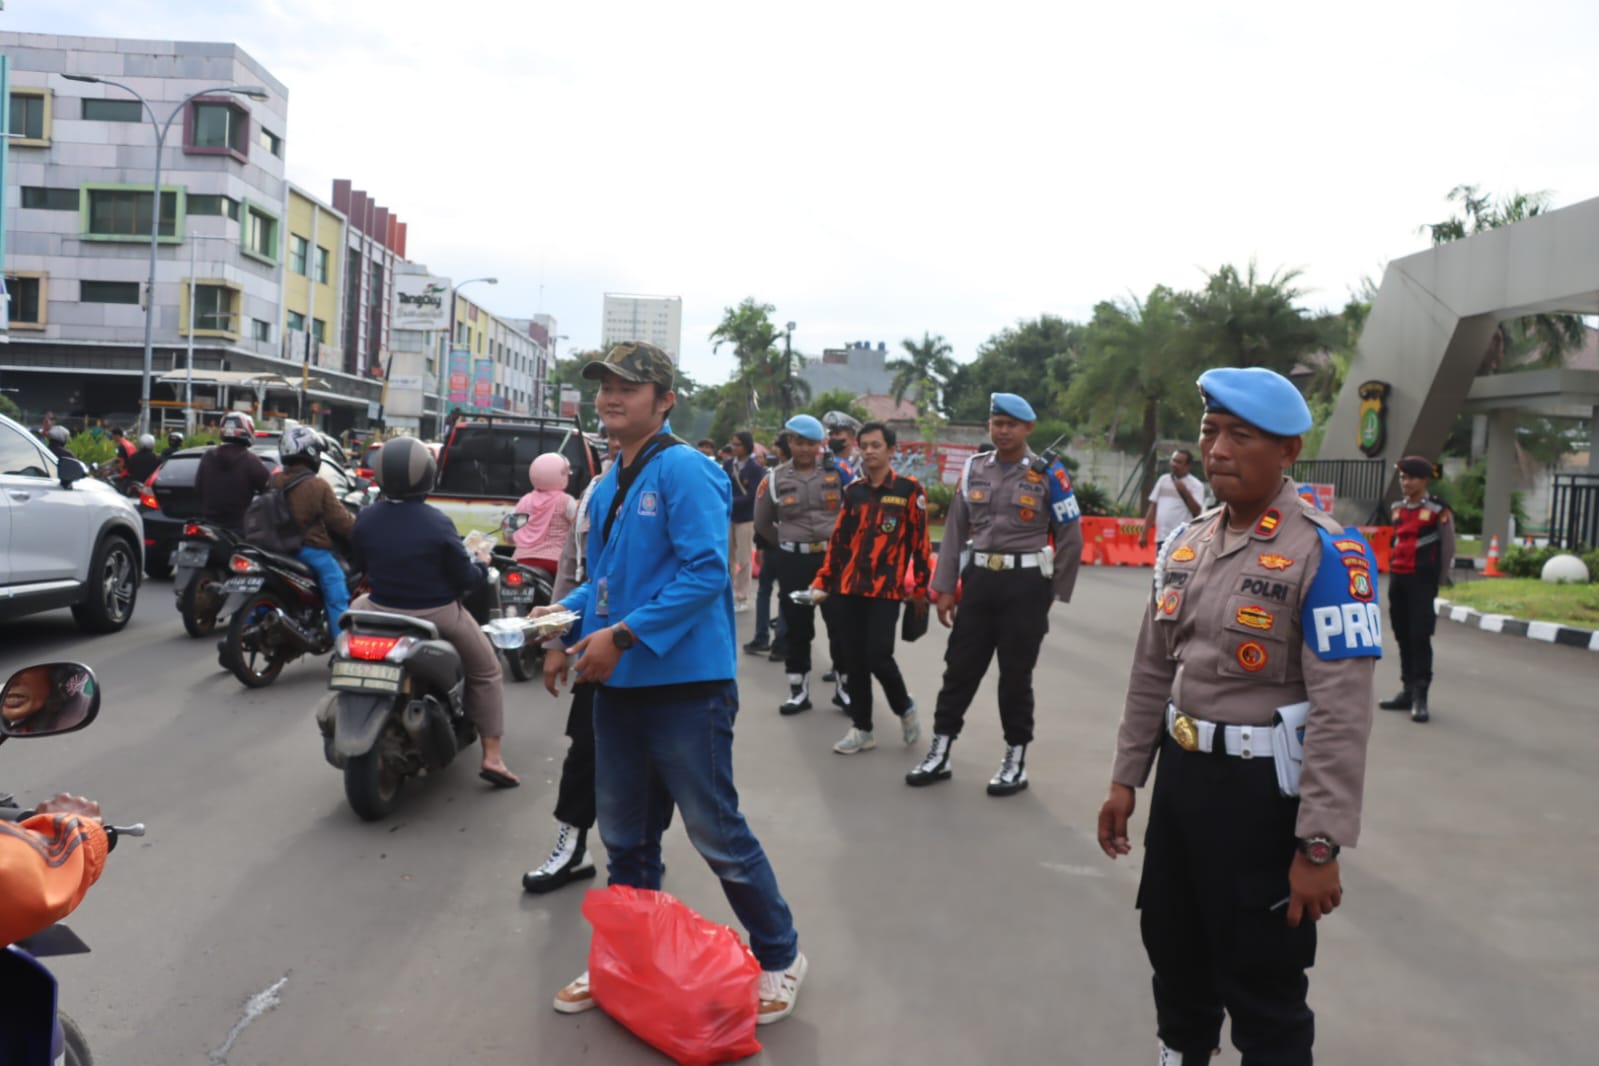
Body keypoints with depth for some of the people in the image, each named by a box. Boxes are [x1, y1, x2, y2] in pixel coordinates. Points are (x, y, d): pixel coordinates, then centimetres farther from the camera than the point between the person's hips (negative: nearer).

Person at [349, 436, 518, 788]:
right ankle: (492, 757, 7)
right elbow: (465, 578, -13)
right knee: (486, 671, 15)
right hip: (436, 614, -4)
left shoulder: (366, 519, -7)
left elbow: (359, 565, 10)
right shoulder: (437, 522, -19)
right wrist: (482, 565, 9)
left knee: (358, 605, 39)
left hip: (383, 610, 4)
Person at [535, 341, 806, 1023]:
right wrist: (567, 609, 3)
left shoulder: (684, 470, -13)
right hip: (618, 684, 8)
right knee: (624, 836, 17)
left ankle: (779, 959, 21)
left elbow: (706, 571, -23)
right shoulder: (608, 487, 13)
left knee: (717, 835, 2)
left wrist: (624, 635, -24)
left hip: (684, 683, -8)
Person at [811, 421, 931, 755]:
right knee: (853, 661, 6)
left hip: (885, 589, -5)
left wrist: (920, 588, -2)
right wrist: (823, 582, 10)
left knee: (878, 657, -11)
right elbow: (838, 540, 13)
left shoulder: (908, 489, -3)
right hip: (848, 588, 5)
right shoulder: (852, 490, 10)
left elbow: (920, 541, -2)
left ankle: (905, 709, 17)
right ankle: (861, 729, 18)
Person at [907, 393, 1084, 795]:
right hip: (979, 579, 4)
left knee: (1016, 675, 6)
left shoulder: (1049, 475, -6)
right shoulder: (973, 469, 6)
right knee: (959, 667, 8)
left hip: (1025, 585, -3)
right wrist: (944, 588, 4)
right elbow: (955, 532, 8)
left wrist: (1053, 594, -1)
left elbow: (1071, 540, -2)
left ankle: (1016, 762, 20)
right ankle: (938, 754, 19)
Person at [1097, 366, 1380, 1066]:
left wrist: (1320, 845, -22)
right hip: (1181, 771, 7)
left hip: (1264, 788, -7)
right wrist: (1127, 776, 12)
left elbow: (1342, 711, -21)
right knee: (1173, 951, 24)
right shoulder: (1185, 543, 6)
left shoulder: (1325, 554, -17)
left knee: (1262, 989, 8)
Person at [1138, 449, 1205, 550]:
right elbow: (1153, 507, 15)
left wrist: (1185, 492, -18)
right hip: (1162, 538, 5)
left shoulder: (1196, 485, -1)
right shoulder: (1163, 479, 13)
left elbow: (1197, 511, -10)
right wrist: (1144, 533, 10)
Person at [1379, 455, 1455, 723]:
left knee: (1420, 637, -7)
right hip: (1397, 579, 6)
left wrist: (1439, 580, 1)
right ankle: (1408, 691, 18)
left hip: (1421, 581, -6)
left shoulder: (1438, 510, -7)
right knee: (1402, 637, 10)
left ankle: (1420, 696, -4)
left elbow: (1448, 548, -2)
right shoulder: (1398, 508, 11)